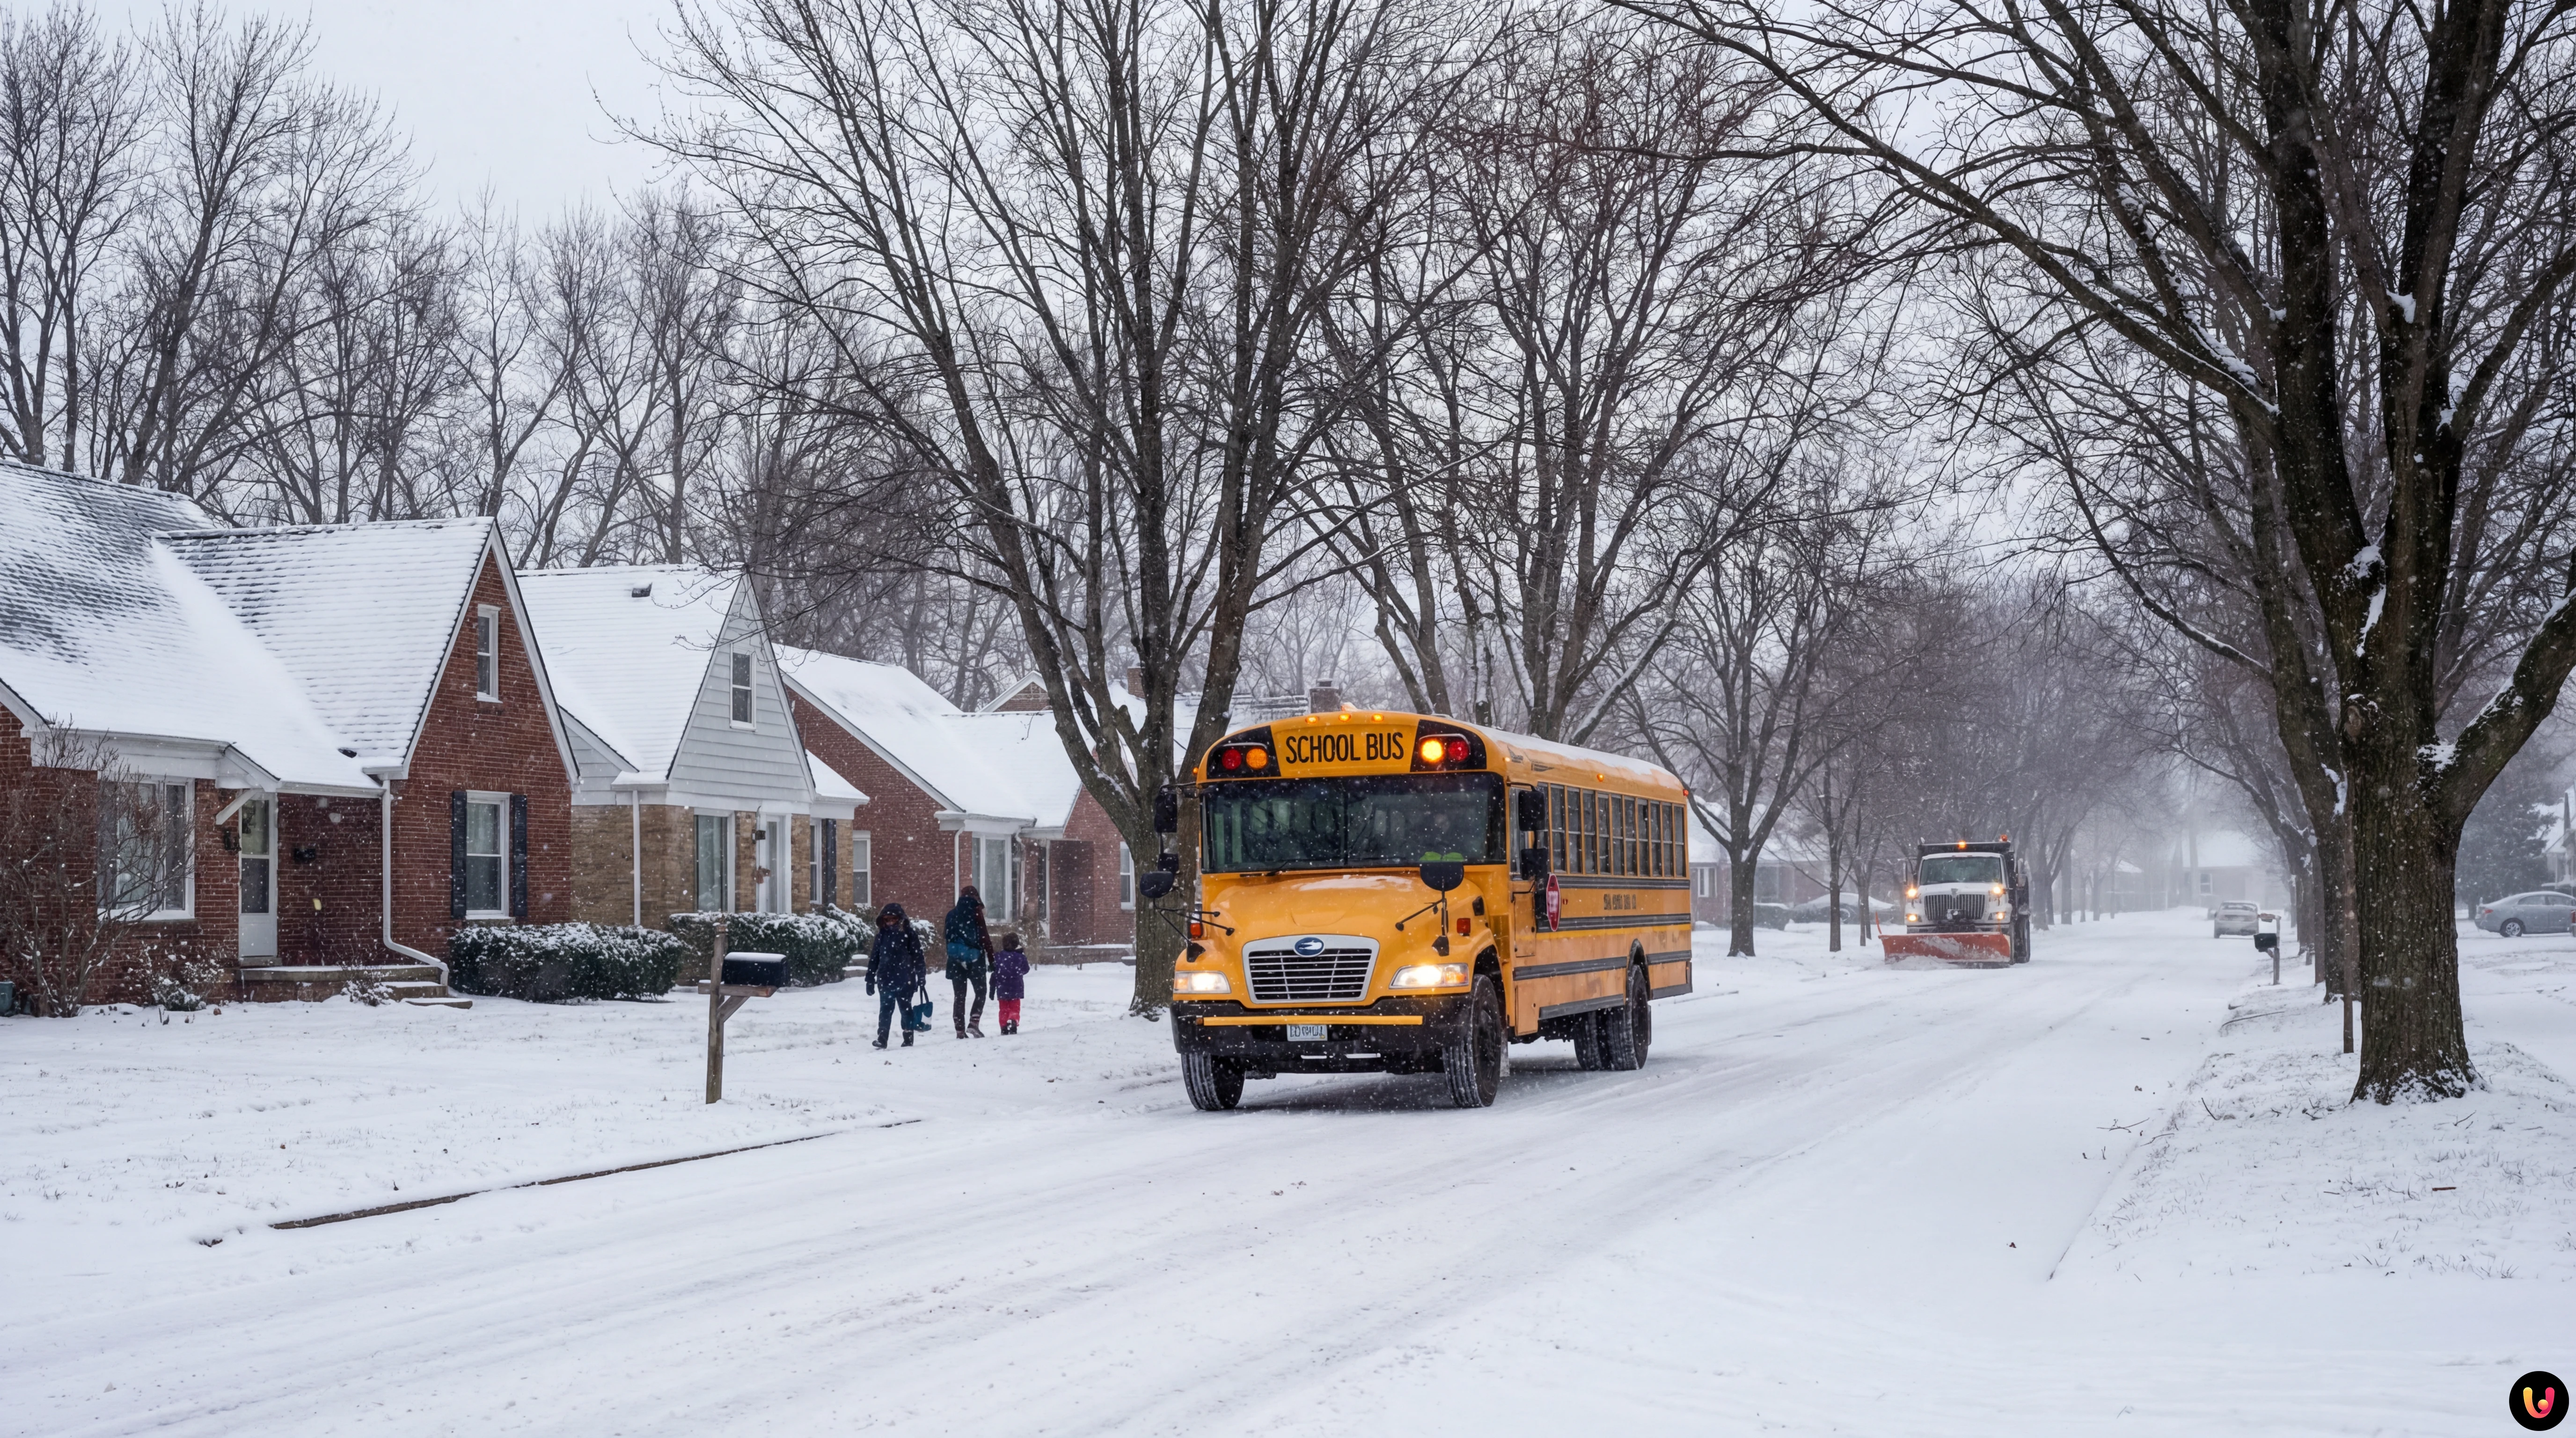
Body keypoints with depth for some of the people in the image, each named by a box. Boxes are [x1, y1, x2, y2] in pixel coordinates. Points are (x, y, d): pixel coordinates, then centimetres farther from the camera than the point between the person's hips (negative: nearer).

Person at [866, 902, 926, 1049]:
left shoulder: (908, 935, -3)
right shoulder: (882, 935, 7)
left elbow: (918, 957, -1)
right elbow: (874, 958, 10)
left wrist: (921, 977, -3)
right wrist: (870, 980, 9)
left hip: (905, 980, -2)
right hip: (886, 980, 2)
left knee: (906, 1009, 9)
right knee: (886, 1009, -3)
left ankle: (908, 1039, 17)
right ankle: (882, 1039, -7)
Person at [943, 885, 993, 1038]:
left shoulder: (952, 915, 8)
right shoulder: (975, 913, -7)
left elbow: (948, 938, 14)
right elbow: (985, 938, -9)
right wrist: (991, 961, -4)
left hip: (955, 961, 4)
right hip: (975, 959, -4)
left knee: (960, 996, 8)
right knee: (980, 992, 9)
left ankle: (960, 1031, 4)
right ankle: (974, 1023, -9)